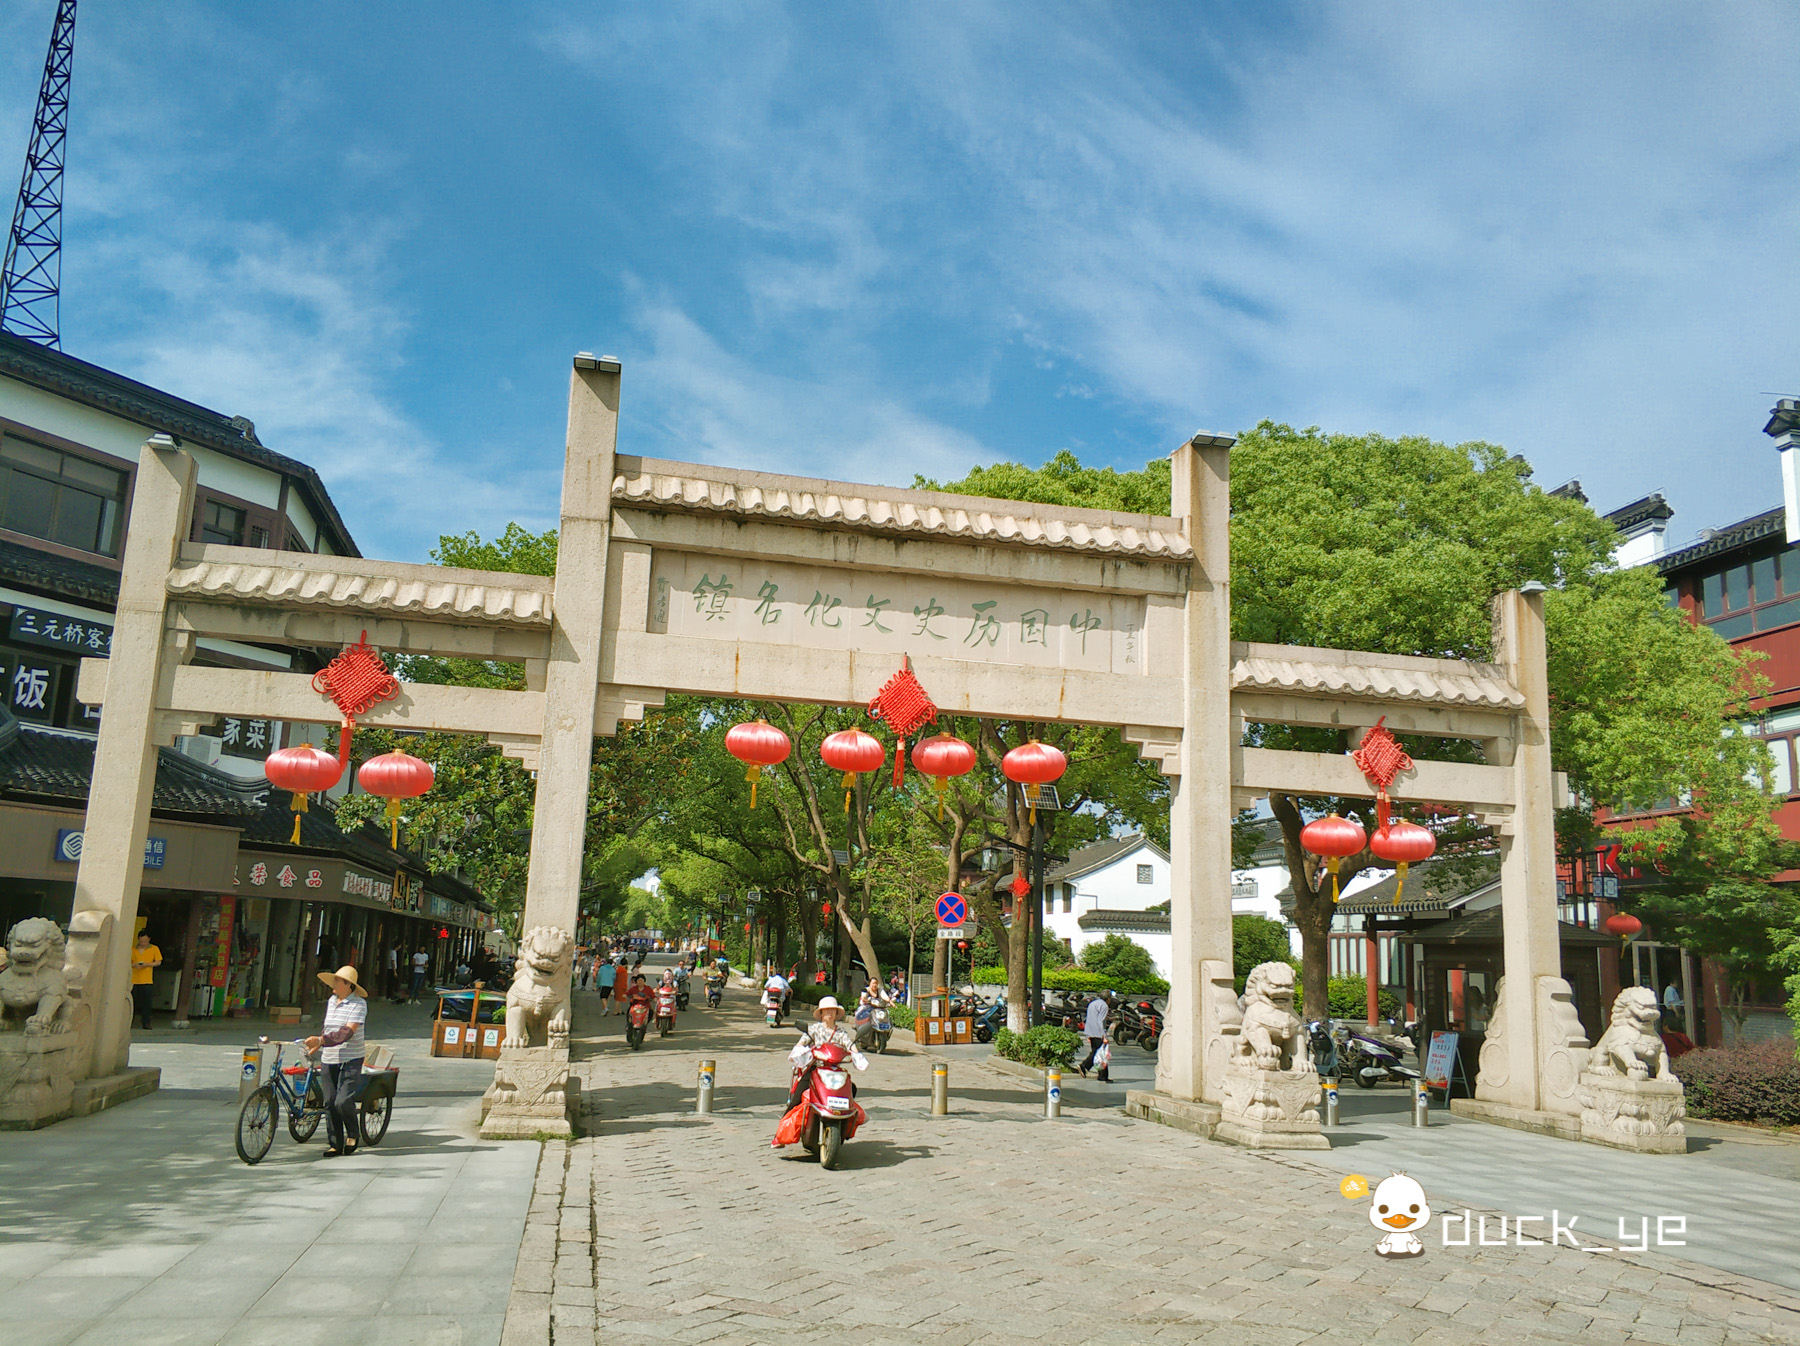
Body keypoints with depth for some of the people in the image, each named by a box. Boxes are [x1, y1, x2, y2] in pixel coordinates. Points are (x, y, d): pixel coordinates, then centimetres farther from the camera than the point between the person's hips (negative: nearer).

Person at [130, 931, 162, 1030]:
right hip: (134, 980, 1)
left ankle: (146, 1023, 2)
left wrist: (148, 964, -12)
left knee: (146, 1003, -3)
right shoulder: (133, 950, 11)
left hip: (147, 981, -1)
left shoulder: (154, 949, 6)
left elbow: (158, 962, 4)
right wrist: (134, 965, -10)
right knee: (132, 1002, 1)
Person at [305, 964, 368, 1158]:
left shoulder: (358, 1004, -12)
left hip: (350, 1060, -7)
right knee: (330, 1103, 4)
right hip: (329, 1060, 7)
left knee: (343, 1101, -15)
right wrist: (317, 1045, 25)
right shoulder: (331, 1001, 11)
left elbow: (347, 1033, -23)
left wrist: (321, 1040, -30)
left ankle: (353, 1134, 11)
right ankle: (335, 1144, 14)